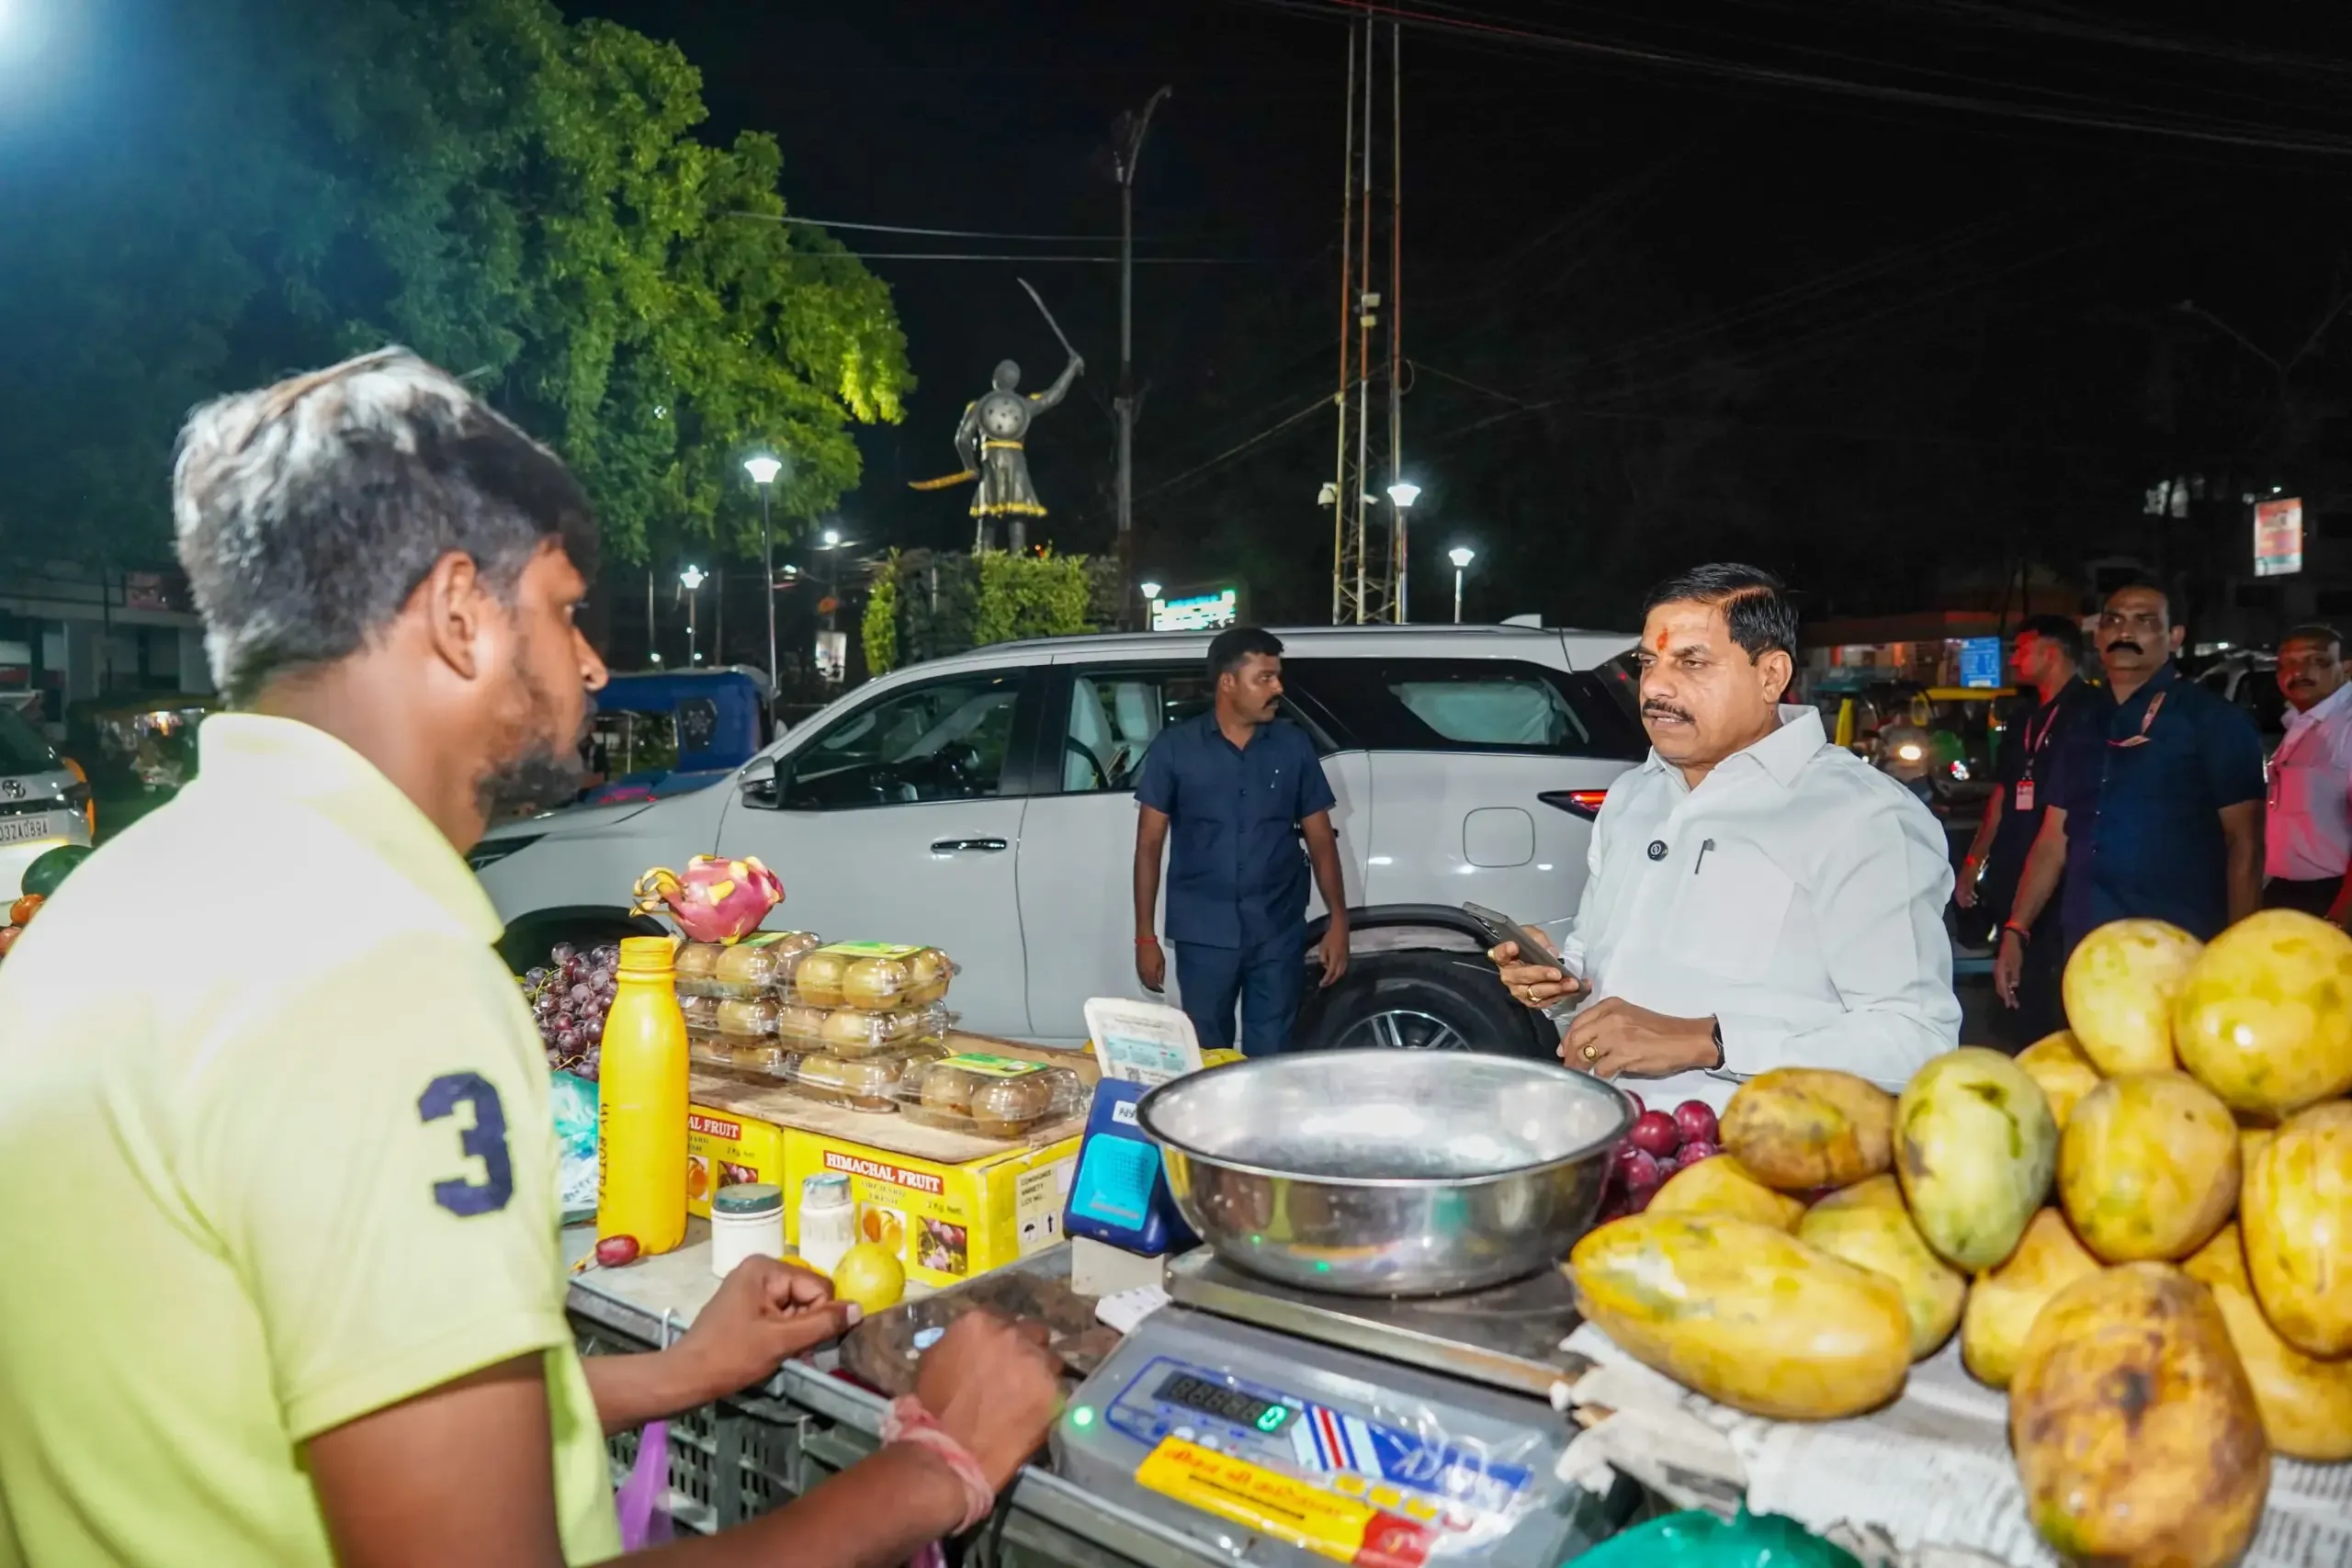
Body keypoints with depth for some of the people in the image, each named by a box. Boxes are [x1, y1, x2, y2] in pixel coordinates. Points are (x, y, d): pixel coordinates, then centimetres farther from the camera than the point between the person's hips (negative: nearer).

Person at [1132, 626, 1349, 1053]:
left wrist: (1338, 920, -1)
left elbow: (1320, 838, 7)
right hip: (1203, 935, -1)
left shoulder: (1294, 746, 3)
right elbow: (1149, 843, 0)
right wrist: (1145, 936, -3)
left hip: (1279, 934, 1)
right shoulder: (1175, 747, -2)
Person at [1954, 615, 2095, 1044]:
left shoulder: (2087, 714, -9)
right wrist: (1974, 862, 20)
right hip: (2012, 881, 8)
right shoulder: (2027, 720, 17)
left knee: (2048, 1001, -4)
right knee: (2019, 1005, 13)